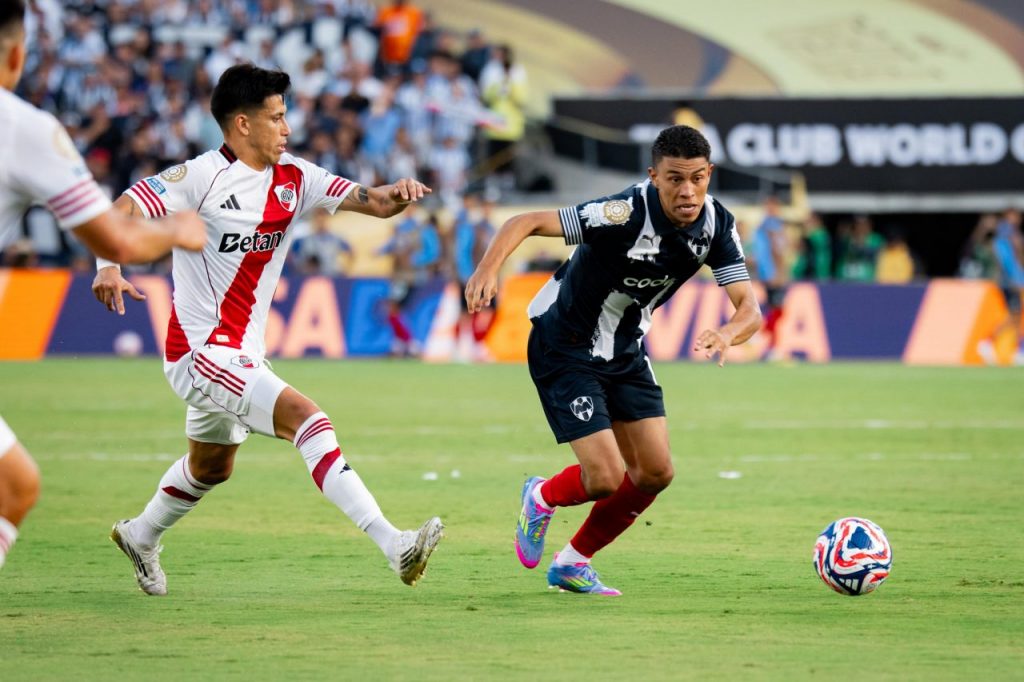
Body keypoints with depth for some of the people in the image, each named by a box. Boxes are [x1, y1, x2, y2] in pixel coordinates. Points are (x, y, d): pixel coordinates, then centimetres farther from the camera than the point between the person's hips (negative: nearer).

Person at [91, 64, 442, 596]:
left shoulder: (294, 178, 5)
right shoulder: (201, 177, -13)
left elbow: (370, 203, 0)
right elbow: (120, 211, -15)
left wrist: (395, 195, -23)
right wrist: (109, 267, -32)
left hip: (242, 354, 9)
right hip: (201, 350, -9)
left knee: (212, 467, 28)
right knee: (306, 417, -25)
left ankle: (140, 536, 54)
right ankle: (393, 546, -34)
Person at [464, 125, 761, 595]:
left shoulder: (716, 225, -12)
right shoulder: (628, 213, -31)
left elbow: (749, 308, -16)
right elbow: (527, 222, -30)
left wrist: (726, 334, -40)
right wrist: (487, 269, -48)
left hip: (625, 351, 7)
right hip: (565, 348, -7)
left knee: (655, 472, 2)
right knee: (605, 478, -14)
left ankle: (573, 563, 23)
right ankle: (542, 498, 22)